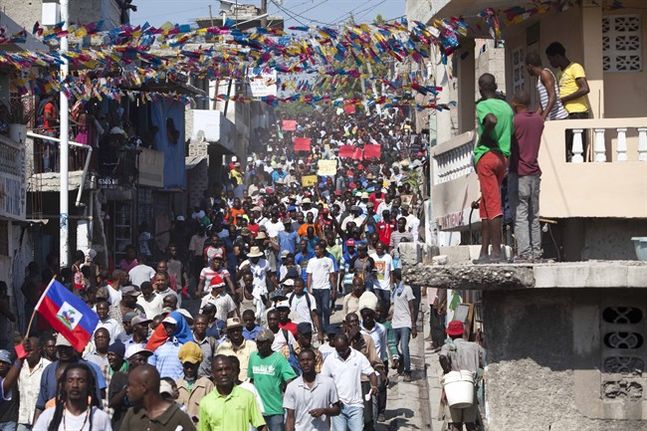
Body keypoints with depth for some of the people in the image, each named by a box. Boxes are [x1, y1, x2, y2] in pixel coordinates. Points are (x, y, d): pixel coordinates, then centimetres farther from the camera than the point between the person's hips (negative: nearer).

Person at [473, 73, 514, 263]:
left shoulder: (482, 106, -7)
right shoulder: (507, 107, 15)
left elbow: (492, 120, -27)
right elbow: (513, 134, 16)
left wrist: (483, 137, -12)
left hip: (486, 155, -7)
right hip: (503, 157, 7)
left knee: (493, 204, -9)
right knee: (484, 205, 13)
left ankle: (497, 251, -11)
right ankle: (484, 252, 13)